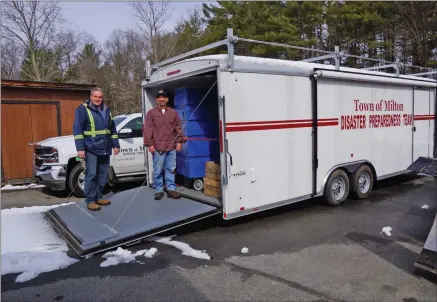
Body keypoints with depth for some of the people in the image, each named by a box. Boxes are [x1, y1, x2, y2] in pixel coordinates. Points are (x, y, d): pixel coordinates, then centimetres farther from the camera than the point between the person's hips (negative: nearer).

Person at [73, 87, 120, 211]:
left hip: (105, 149, 6)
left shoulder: (106, 110, 15)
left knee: (103, 175, 10)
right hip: (91, 148, -6)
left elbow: (112, 129, 19)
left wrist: (115, 145, 14)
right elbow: (77, 129, -10)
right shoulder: (82, 109, -4)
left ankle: (98, 197, 22)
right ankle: (90, 201, 3)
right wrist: (80, 148, -17)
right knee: (91, 174, -6)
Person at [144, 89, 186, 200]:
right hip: (158, 147, -3)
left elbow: (178, 128, 12)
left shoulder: (173, 112, 12)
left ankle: (171, 189, 14)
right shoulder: (151, 113, 4)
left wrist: (179, 141, 5)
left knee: (171, 169, 6)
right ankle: (158, 190, 11)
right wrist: (150, 144, -7)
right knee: (158, 170, 1)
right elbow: (148, 130, -1)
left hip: (171, 146, 3)